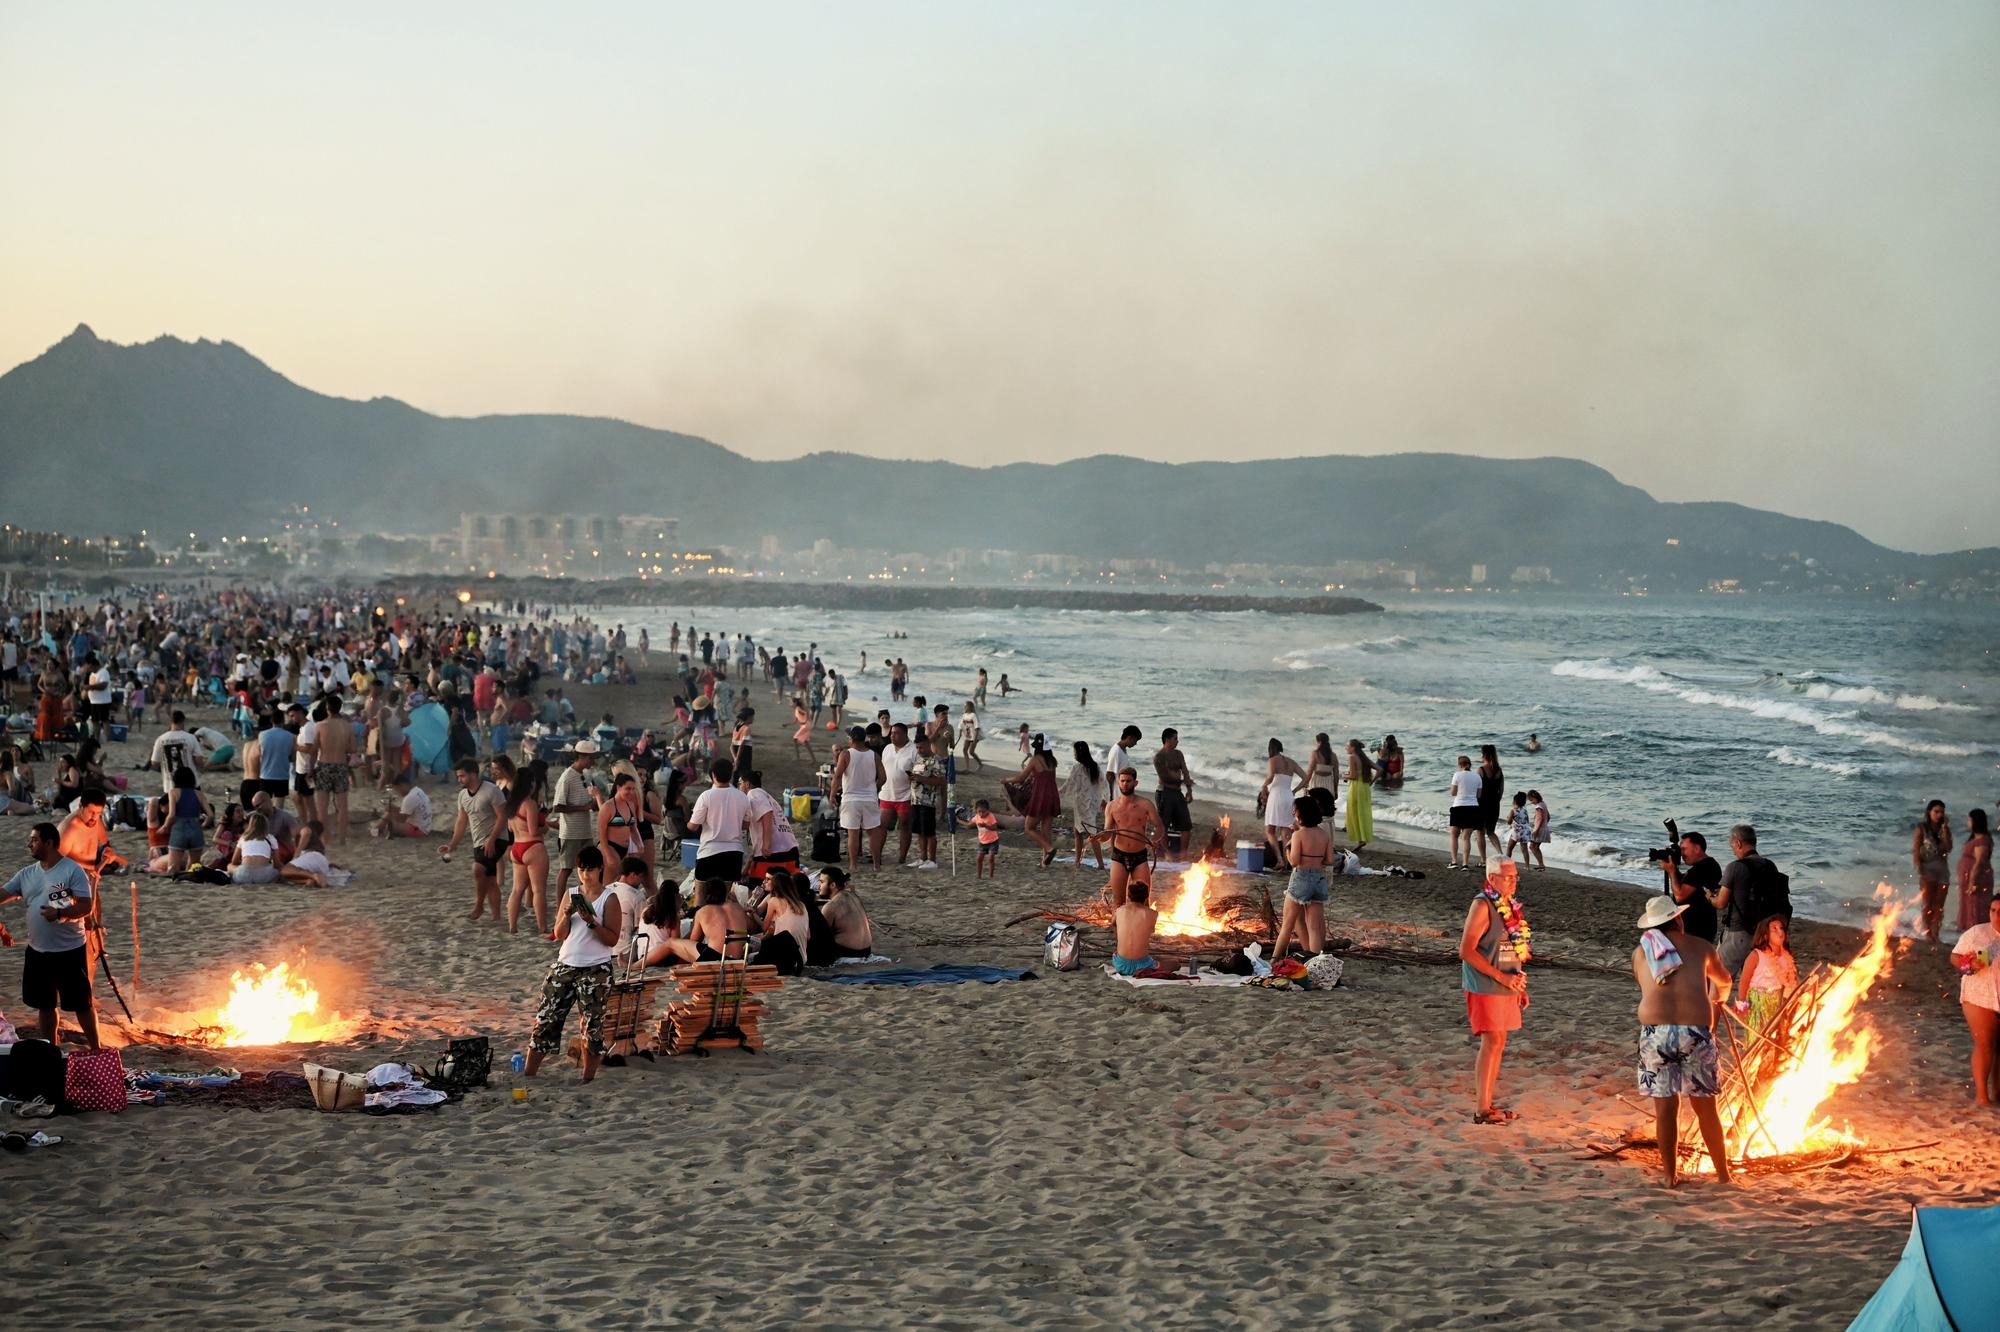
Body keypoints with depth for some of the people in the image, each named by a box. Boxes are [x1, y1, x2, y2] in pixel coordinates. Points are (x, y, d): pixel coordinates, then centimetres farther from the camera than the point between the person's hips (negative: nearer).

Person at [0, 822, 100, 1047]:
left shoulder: (73, 870, -11)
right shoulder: (27, 874, 7)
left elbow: (86, 907, -15)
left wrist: (60, 913, -31)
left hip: (70, 951, -6)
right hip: (37, 951, 6)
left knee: (82, 1004, 2)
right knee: (44, 1005, 14)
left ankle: (95, 1051, 13)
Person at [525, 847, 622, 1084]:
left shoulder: (609, 899, -4)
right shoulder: (571, 895, 9)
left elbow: (612, 939, -9)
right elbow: (559, 934, 7)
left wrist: (591, 922, -21)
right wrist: (567, 915, -11)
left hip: (595, 969, -4)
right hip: (565, 965, 4)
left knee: (592, 1025, 1)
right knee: (546, 1018, 3)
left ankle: (587, 1078, 11)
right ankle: (528, 1075, 9)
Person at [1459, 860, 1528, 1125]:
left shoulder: (1510, 907, 12)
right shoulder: (1482, 906, -14)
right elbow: (1466, 951, -18)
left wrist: (1519, 985, 15)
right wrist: (1500, 976, -20)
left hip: (1506, 987, 8)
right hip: (1485, 987, -8)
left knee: (1498, 1043, 10)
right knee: (1491, 1043, -10)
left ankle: (1488, 1103, 17)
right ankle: (1481, 1110, -7)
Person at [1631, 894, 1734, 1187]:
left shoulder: (1640, 953, 13)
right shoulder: (1700, 947, 15)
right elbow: (1724, 980, 34)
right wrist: (1718, 995, 58)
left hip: (1655, 1031, 0)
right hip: (1696, 1030, 0)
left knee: (1665, 1108, 8)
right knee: (1706, 1108, 11)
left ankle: (1670, 1176, 14)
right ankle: (1723, 1174, 21)